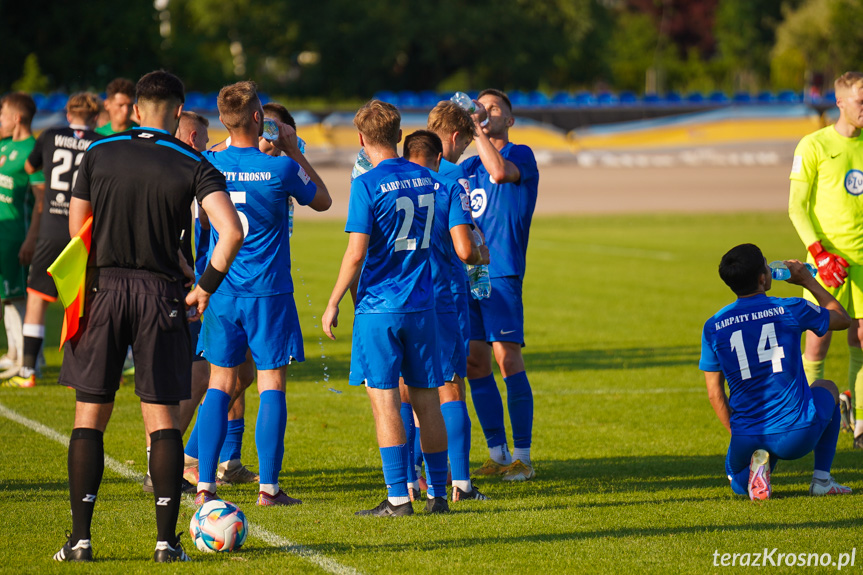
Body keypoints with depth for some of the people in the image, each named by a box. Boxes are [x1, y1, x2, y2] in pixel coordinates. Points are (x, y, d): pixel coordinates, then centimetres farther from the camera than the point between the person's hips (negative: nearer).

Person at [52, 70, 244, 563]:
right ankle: (167, 540, 2)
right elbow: (231, 232, -13)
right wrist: (206, 287, -1)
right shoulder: (195, 166, -2)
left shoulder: (99, 155, 4)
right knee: (162, 419, 5)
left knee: (90, 416, 7)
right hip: (161, 294, -1)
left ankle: (80, 537, 2)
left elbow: (78, 229, 9)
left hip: (104, 289, 1)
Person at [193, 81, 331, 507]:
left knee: (219, 385, 8)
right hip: (269, 292, -3)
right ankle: (268, 487, 1)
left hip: (222, 292, 3)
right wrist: (293, 150, 11)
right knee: (272, 385, 3)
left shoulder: (209, 165, -3)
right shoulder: (280, 169, -11)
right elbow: (322, 200, 9)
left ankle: (205, 485, 3)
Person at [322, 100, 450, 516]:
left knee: (384, 400, -3)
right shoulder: (426, 179, 8)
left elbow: (356, 252, -14)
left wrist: (333, 303, -6)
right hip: (422, 305, 6)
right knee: (426, 399, 10)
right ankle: (437, 494, 14)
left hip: (378, 307, -6)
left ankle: (398, 497, -5)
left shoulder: (368, 185, -11)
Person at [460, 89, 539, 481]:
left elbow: (500, 171, -21)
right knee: (474, 363, 5)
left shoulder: (521, 155, -1)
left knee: (508, 359, -10)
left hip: (501, 272, -7)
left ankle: (522, 457, -7)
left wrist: (476, 128, -16)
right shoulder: (469, 166, 19)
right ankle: (498, 454, 12)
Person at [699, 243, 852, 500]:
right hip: (798, 436, -1)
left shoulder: (713, 327, 0)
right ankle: (822, 480, 20)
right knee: (827, 388, 33)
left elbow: (715, 394, 6)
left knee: (738, 482, 36)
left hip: (747, 438, 1)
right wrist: (808, 281, 26)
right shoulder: (791, 310, -6)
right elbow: (843, 319, 14)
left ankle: (758, 461, -3)